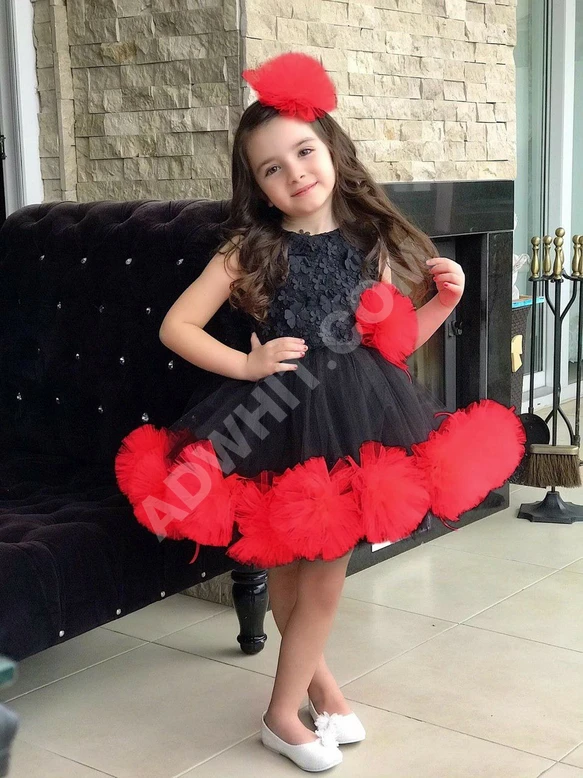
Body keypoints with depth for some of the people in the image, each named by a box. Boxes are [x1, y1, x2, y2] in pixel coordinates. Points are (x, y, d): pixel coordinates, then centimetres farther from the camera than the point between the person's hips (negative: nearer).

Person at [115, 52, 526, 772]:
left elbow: (394, 341, 10)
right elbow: (176, 326, -4)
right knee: (284, 567, 11)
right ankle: (318, 681, 37)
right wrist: (247, 365, -13)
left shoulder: (372, 245, 2)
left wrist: (444, 300, -4)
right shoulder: (250, 250, -5)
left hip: (356, 418, 1)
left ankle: (285, 711, 25)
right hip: (279, 421, -1)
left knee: (326, 574, 6)